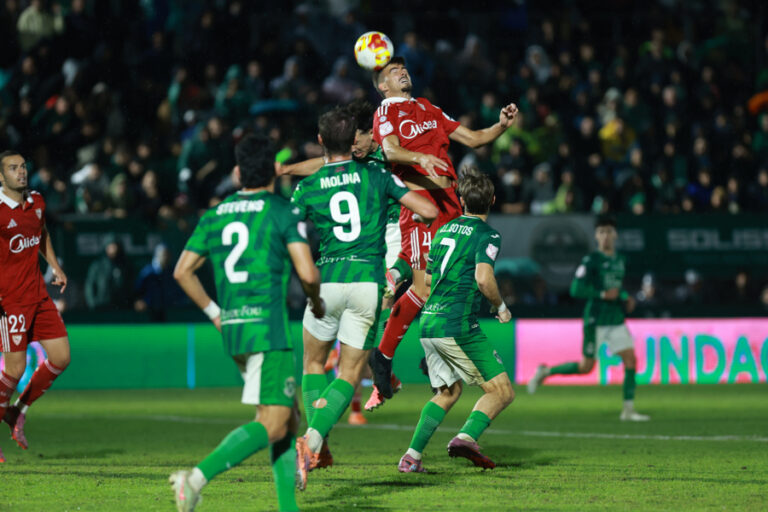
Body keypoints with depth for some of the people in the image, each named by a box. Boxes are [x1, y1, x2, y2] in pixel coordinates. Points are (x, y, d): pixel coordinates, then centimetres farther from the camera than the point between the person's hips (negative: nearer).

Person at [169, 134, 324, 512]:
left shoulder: (214, 216, 12)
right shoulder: (283, 212, -4)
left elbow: (182, 271, 9)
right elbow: (307, 273, -11)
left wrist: (214, 313, 18)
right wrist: (316, 302, 10)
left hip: (232, 327, 7)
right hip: (268, 326, -7)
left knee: (288, 413, 16)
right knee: (272, 423, -8)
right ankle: (199, 476, -26)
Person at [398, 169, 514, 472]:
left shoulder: (443, 231, 16)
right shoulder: (487, 236, -6)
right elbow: (484, 278, -21)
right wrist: (501, 307, -4)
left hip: (428, 324, 7)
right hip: (459, 327, -7)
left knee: (447, 393, 22)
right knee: (502, 391, -1)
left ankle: (412, 456, 10)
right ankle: (467, 437, -25)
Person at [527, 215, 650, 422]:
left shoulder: (619, 260, 13)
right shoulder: (591, 260, -9)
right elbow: (576, 289, -15)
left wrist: (626, 298, 10)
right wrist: (604, 294, -19)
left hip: (616, 319, 6)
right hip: (596, 320, -6)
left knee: (630, 359, -6)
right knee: (586, 366, -3)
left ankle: (628, 410, -2)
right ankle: (545, 372, 19)